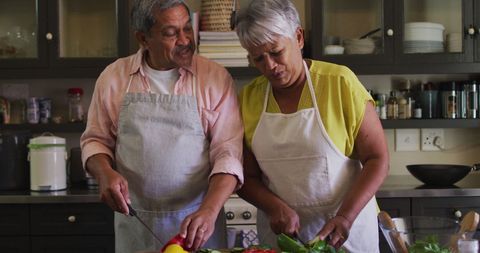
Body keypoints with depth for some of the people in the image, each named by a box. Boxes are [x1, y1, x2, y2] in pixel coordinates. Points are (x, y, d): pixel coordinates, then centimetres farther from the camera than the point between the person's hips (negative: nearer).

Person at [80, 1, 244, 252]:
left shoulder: (216, 78, -4)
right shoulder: (113, 77, 2)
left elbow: (228, 152, -9)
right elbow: (95, 140, 10)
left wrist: (209, 211, -22)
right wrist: (105, 172, -11)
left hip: (198, 222, -1)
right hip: (134, 222, 2)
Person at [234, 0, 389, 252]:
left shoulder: (340, 83, -11)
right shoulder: (248, 98, -2)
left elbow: (377, 159, -8)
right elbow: (246, 177, 2)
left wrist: (346, 216, -19)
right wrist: (275, 207, -16)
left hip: (346, 228, -2)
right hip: (280, 231, 2)